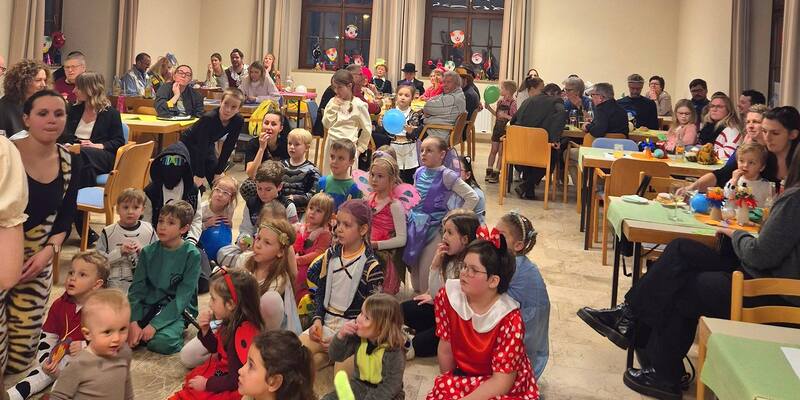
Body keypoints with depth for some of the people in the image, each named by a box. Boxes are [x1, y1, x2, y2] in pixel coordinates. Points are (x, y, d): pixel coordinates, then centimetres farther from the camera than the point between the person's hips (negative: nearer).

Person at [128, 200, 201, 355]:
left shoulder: (192, 255, -9)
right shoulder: (148, 252, 3)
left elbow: (182, 298, -13)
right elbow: (136, 290, 0)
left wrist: (154, 325, -21)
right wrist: (133, 322, -16)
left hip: (177, 310, -3)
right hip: (148, 306, 3)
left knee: (162, 342, -31)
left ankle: (175, 331, -2)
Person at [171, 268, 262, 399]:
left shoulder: (245, 333, -31)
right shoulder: (232, 322, -1)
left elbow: (236, 380, -28)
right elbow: (215, 348, 16)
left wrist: (207, 384, -16)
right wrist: (205, 329, -3)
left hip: (232, 389, -10)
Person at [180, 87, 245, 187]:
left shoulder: (238, 121, -22)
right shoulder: (208, 118, -35)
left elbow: (228, 148, -14)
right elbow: (201, 149, -31)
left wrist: (219, 172, -11)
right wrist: (199, 175, -27)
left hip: (208, 145, 5)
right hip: (189, 144, -5)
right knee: (196, 185, -13)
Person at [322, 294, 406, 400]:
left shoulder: (394, 352, -25)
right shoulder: (357, 337, -9)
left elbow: (390, 388, -21)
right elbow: (336, 356, -2)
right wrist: (341, 335, -19)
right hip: (358, 387, 5)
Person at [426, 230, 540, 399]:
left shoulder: (510, 319, -23)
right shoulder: (448, 296, -13)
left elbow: (501, 382, -21)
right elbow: (445, 349, -2)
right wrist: (447, 385, 6)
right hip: (464, 379, 5)